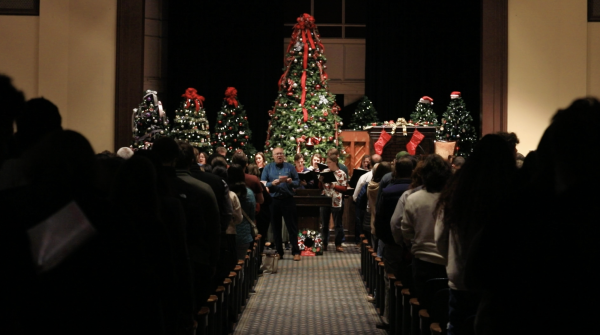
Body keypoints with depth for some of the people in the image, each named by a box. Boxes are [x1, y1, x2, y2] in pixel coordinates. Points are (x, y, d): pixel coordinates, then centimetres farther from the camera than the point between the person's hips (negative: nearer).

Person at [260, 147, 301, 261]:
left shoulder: (290, 167, 5)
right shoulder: (268, 168, 5)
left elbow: (297, 182, 3)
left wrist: (291, 182, -18)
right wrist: (273, 183, -19)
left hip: (288, 200, -1)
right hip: (273, 201, 1)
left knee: (292, 227, 0)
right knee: (276, 228, 8)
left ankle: (296, 252, 3)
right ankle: (279, 252, 17)